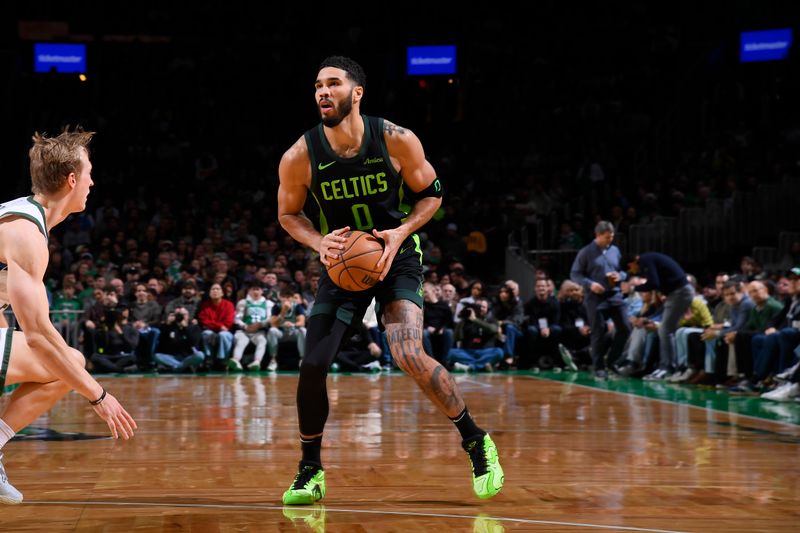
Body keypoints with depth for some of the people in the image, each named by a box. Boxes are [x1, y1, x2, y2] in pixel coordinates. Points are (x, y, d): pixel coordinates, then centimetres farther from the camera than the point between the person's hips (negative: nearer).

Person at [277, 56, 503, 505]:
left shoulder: (397, 141, -16)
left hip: (396, 259, -3)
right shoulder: (300, 156, -13)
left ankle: (477, 443, 0)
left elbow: (431, 194, -1)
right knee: (312, 366, -6)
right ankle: (311, 472, 15)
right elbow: (288, 214, 4)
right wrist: (320, 242, -16)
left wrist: (400, 233, -18)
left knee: (410, 357, -21)